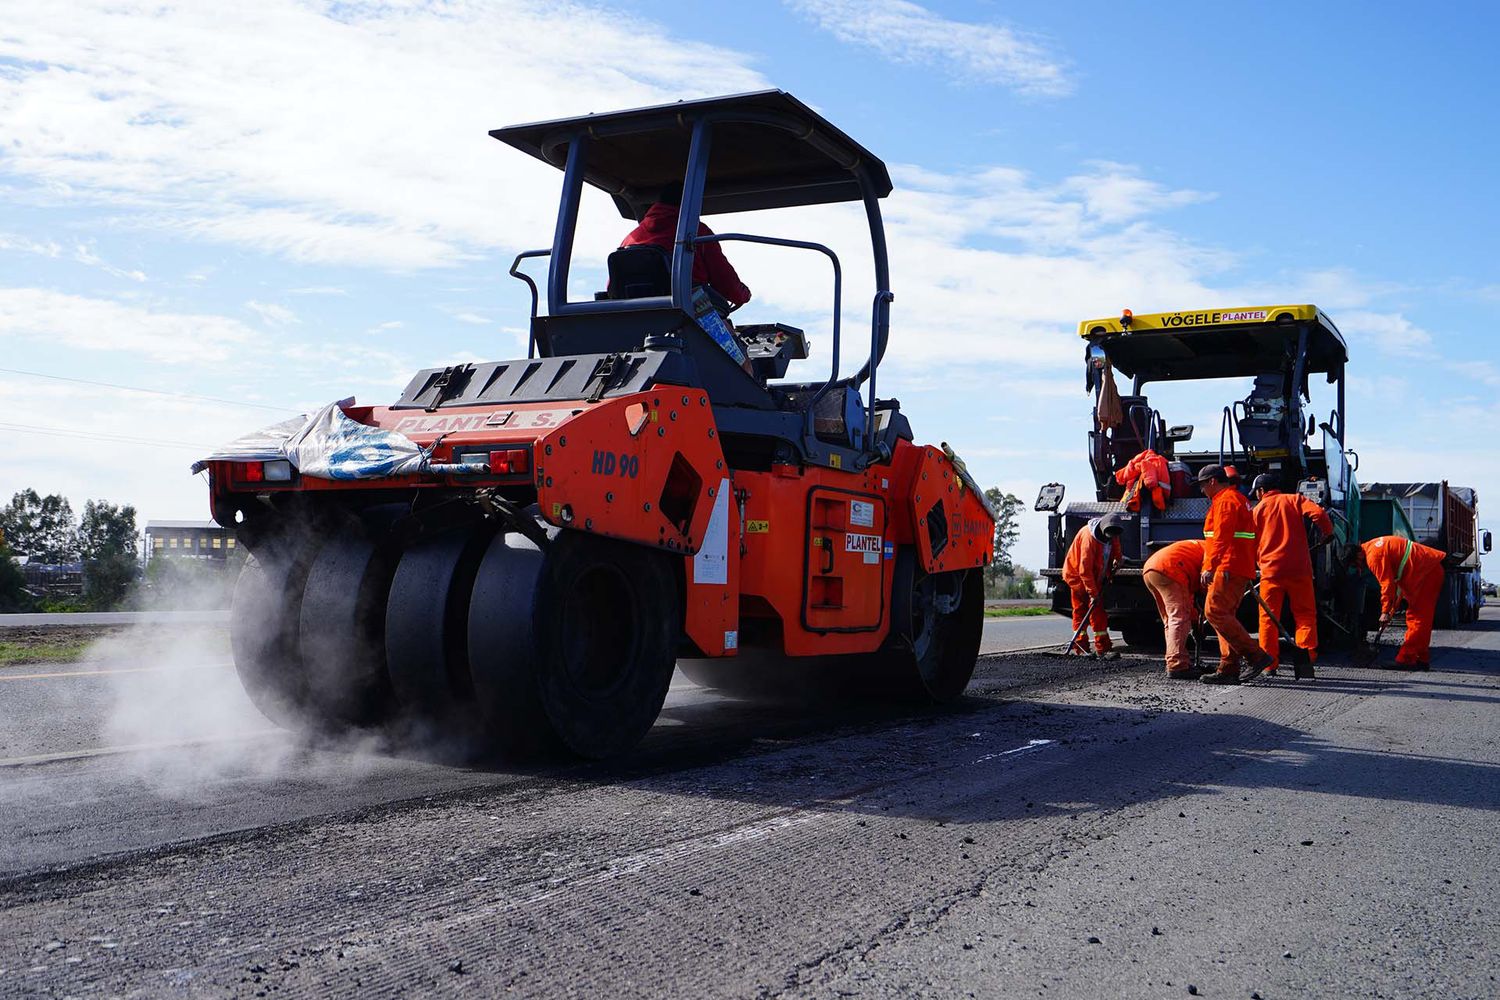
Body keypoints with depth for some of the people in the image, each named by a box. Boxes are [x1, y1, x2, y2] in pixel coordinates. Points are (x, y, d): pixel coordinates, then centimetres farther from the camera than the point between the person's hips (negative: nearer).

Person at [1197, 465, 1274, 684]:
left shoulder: (1226, 501, -9)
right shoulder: (1239, 499, 24)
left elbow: (1221, 538, -21)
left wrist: (1209, 567, -26)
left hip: (1229, 568, -11)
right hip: (1240, 569, 11)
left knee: (1215, 611, -15)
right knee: (1226, 616, 8)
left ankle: (1255, 656, -18)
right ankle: (1228, 669, 5)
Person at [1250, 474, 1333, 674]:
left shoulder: (1258, 509, 11)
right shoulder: (1295, 500, 9)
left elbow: (1253, 542, 11)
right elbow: (1318, 513, -8)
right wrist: (1328, 532, 8)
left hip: (1271, 570, 0)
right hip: (1299, 569, 0)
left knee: (1268, 617, 6)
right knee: (1305, 614, 8)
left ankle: (1269, 663, 3)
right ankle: (1307, 655, -5)